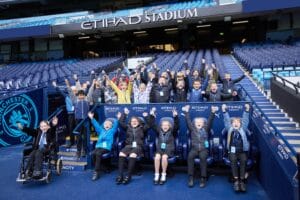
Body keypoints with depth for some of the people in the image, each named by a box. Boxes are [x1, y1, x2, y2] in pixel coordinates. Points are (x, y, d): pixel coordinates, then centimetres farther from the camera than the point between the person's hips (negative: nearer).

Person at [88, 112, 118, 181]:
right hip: (99, 146, 4)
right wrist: (92, 118, 18)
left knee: (98, 153, -32)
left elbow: (115, 125, 6)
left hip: (107, 148, -4)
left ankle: (96, 172, -26)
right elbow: (96, 125, 24)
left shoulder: (112, 131, 17)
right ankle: (98, 168, -13)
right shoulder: (101, 130, 26)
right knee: (93, 153, -28)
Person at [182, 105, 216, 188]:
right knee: (190, 156, -31)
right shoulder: (192, 129, 15)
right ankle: (191, 177, -28)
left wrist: (212, 112, -11)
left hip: (204, 149, 0)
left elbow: (210, 121, 2)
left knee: (203, 157, -33)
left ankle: (203, 178, -28)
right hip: (194, 148, 1)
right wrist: (186, 112, -2)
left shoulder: (206, 129, 14)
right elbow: (188, 121, 7)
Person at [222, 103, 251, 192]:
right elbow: (226, 120, 13)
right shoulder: (230, 129, 19)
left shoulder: (243, 129, 21)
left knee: (243, 160, -30)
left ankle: (242, 180, -28)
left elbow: (245, 120, 14)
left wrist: (247, 111, 5)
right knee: (233, 160, -31)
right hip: (232, 150, -1)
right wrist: (224, 111, 4)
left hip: (242, 151, 1)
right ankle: (236, 180, -30)